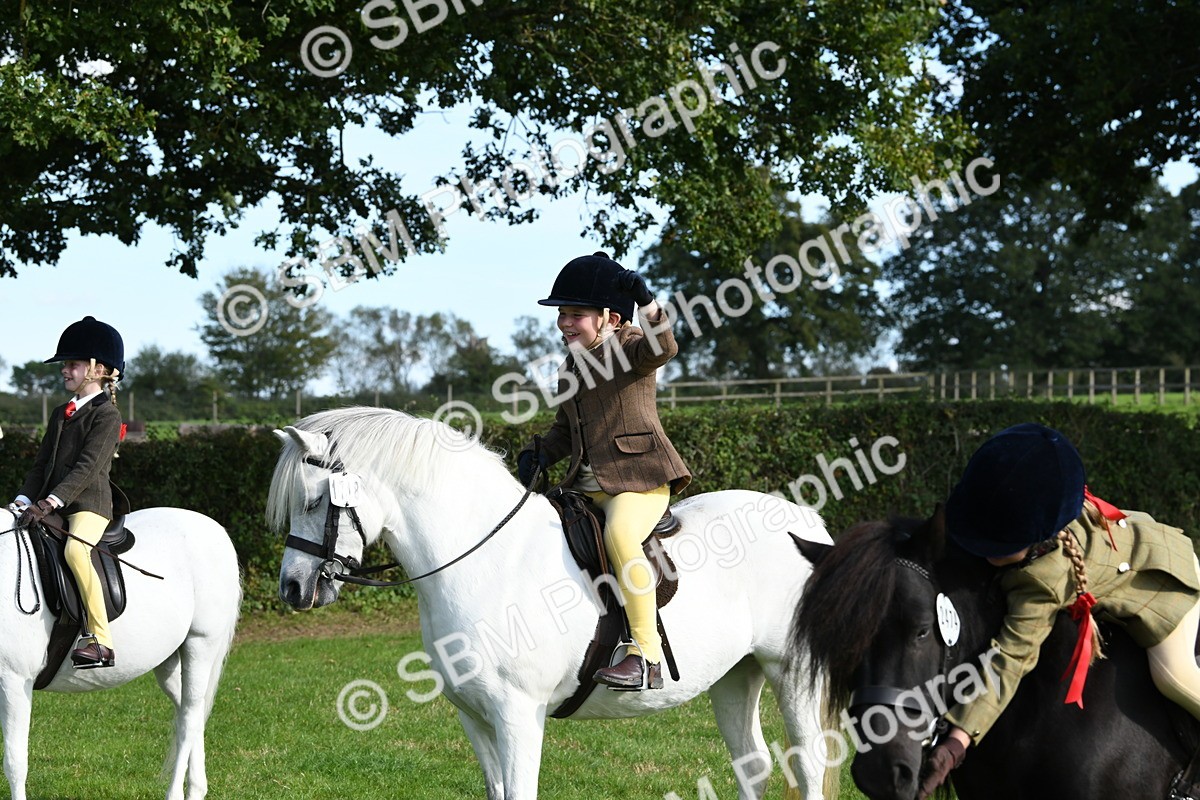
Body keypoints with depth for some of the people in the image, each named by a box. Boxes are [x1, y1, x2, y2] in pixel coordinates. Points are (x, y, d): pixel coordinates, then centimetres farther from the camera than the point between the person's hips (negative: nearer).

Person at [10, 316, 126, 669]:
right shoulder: (60, 414, 22)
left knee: (76, 550, -36)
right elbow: (42, 464, 19)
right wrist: (25, 499, 1)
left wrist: (49, 503, -25)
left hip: (89, 504, -9)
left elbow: (87, 467, -16)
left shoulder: (106, 415, -5)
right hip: (51, 506, 9)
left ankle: (101, 641, -36)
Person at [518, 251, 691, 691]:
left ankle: (646, 658, -35)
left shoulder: (630, 348, -4)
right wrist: (539, 456, 7)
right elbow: (565, 431, 25)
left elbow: (663, 347, -27)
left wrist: (647, 303, -42)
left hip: (639, 479, -9)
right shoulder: (573, 365, 19)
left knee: (620, 536, -36)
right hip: (587, 486, 9)